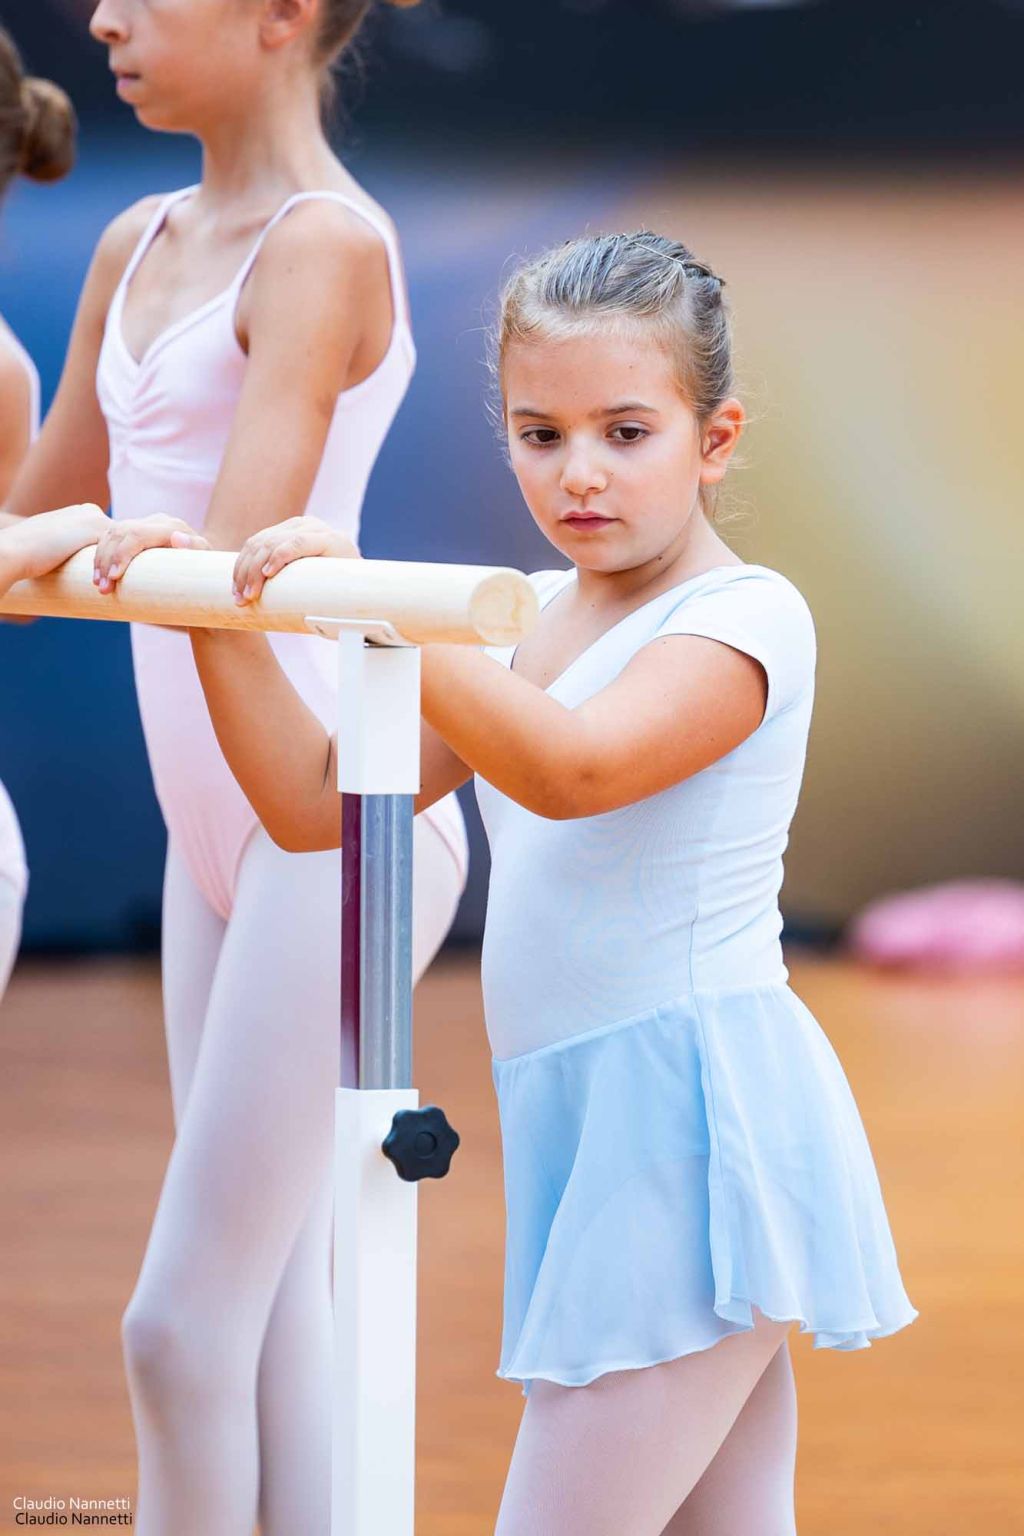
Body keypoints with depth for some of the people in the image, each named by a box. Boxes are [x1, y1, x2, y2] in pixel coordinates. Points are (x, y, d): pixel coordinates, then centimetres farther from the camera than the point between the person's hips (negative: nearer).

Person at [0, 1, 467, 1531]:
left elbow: (239, 554, -24)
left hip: (337, 817, -8)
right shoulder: (142, 244, 14)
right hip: (223, 823, 9)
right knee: (274, 1324, 10)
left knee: (185, 1323, -8)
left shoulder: (325, 242, -11)